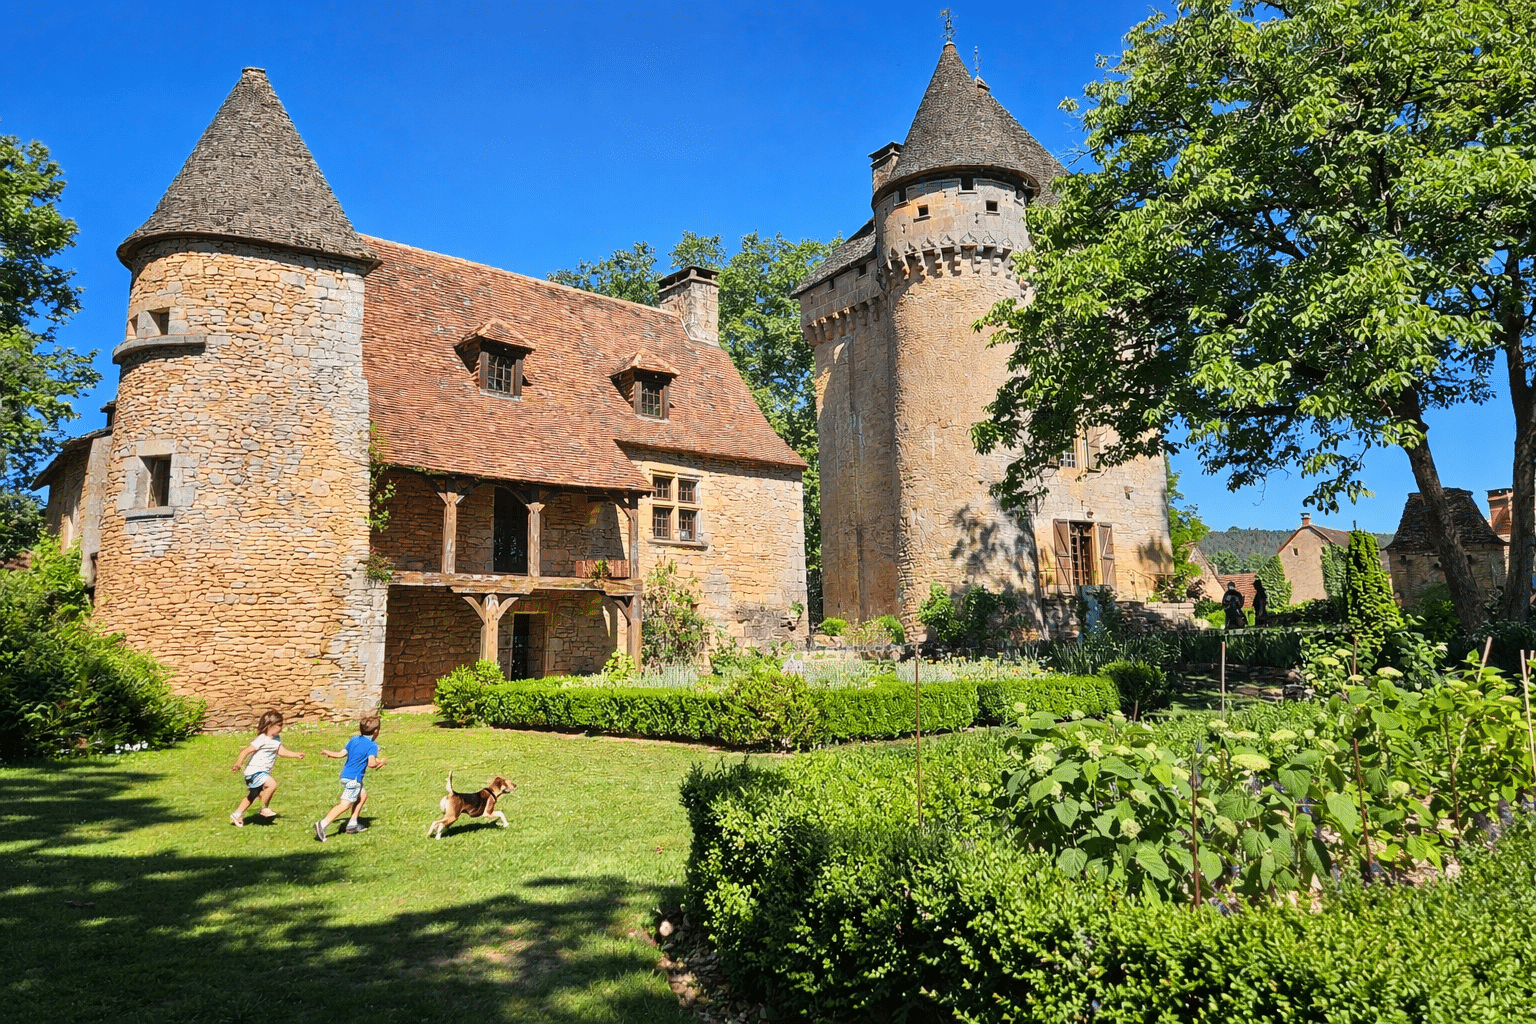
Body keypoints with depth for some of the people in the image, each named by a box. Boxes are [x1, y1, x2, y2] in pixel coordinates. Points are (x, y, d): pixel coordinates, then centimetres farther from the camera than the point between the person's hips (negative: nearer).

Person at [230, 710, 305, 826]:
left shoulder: (277, 739, 7)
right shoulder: (261, 740, -20)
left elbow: (281, 751, 8)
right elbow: (246, 751, -25)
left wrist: (296, 754, -2)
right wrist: (238, 763, -39)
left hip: (263, 773, 10)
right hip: (254, 772, -10)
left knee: (253, 795, 24)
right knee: (272, 784, -28)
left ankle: (237, 814, 40)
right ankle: (265, 808, -11)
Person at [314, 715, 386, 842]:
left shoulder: (354, 739, 10)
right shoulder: (372, 746, -11)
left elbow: (341, 754, 11)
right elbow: (371, 763, -22)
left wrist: (329, 753, 27)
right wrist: (381, 762, -3)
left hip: (345, 775, 9)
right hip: (353, 779, -9)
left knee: (363, 795, 24)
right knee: (345, 804, -10)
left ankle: (353, 824, 24)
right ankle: (323, 824, -22)